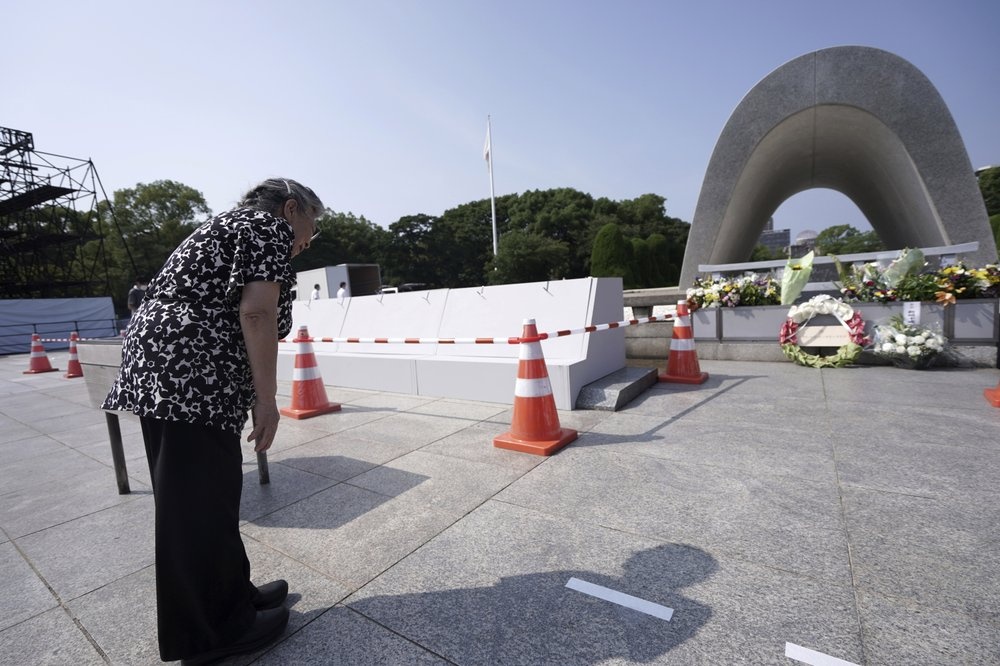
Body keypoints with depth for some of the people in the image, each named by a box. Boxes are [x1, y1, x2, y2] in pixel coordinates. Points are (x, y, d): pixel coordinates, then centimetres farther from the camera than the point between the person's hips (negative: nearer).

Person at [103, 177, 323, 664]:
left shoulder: (236, 224, 26)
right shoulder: (271, 228, -3)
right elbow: (257, 312, -17)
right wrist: (266, 399, -15)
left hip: (158, 363, 11)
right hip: (191, 373, -11)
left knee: (199, 496, 16)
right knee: (201, 501, 0)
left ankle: (230, 597, 32)